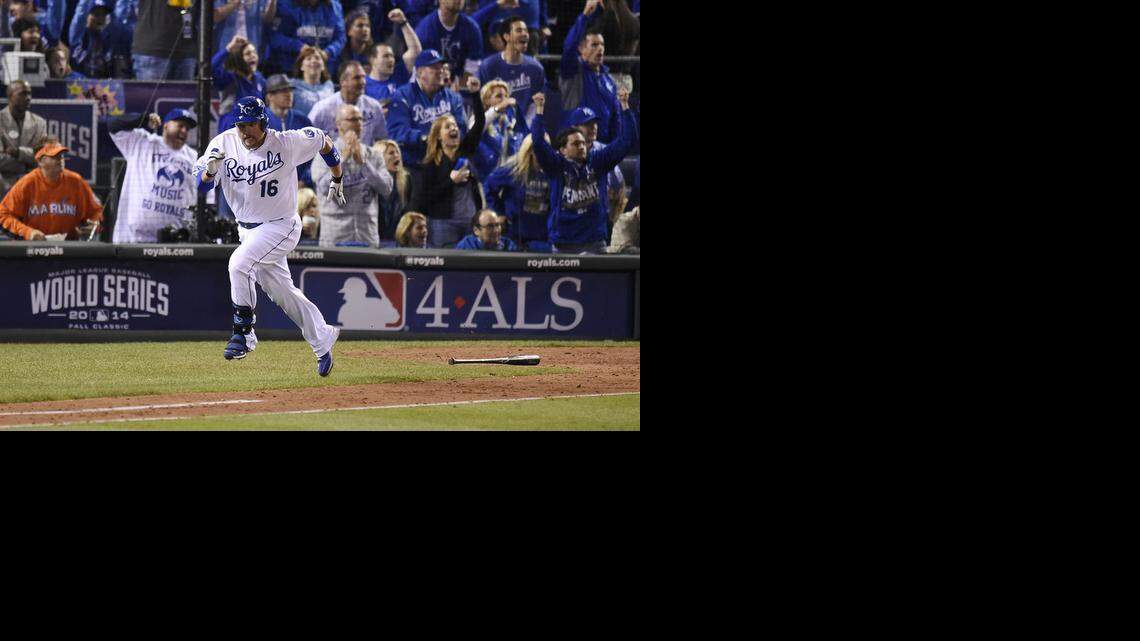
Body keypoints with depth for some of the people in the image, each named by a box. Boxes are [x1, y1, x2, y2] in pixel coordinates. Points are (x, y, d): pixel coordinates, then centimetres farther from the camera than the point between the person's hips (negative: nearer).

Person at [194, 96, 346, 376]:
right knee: (283, 293, 14)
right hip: (248, 230, 5)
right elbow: (200, 185, -15)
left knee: (239, 263, -28)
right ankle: (322, 340, 31)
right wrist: (209, 170, -37)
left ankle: (243, 332, -19)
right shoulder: (224, 144, -9)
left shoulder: (287, 143, -16)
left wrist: (336, 180, 13)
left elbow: (323, 141, 2)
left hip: (281, 227, -5)